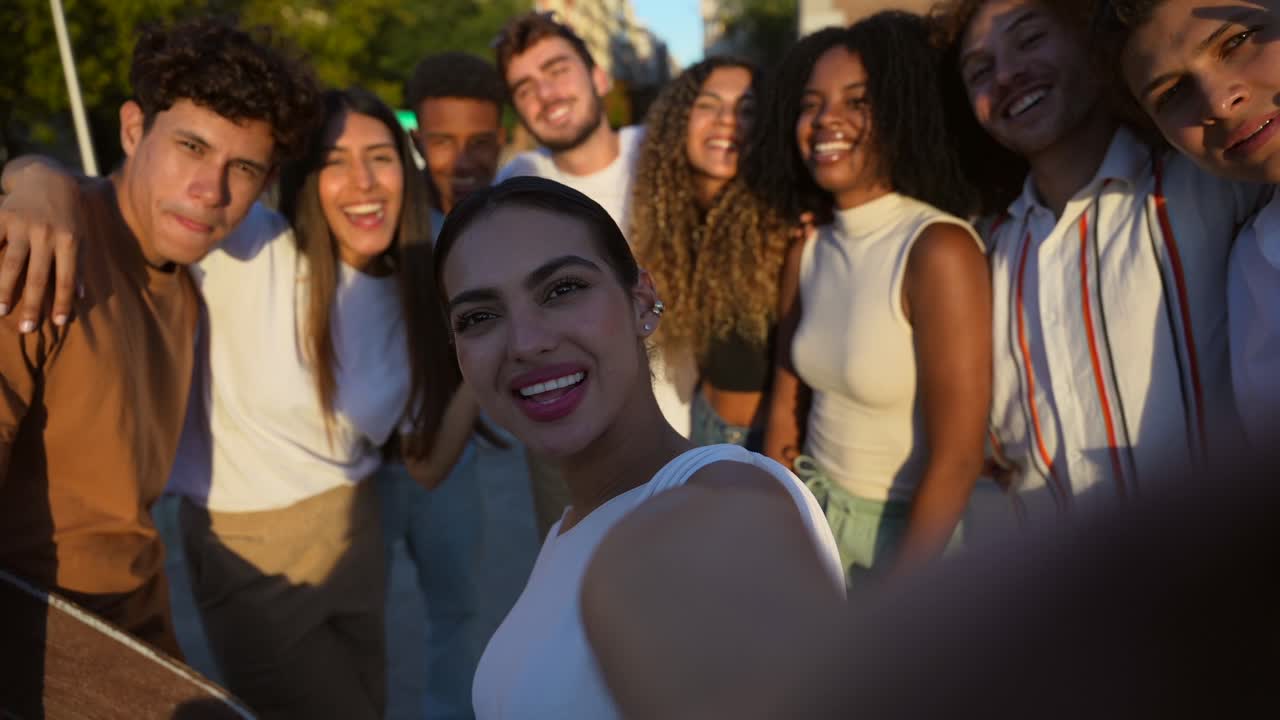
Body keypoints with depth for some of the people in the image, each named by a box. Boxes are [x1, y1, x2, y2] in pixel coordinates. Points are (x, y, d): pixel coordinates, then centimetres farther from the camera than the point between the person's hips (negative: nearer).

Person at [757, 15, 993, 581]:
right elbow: (785, 413, 7)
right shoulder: (807, 251, -1)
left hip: (909, 534, -6)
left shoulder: (939, 249, -21)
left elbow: (957, 461, -22)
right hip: (815, 519, 6)